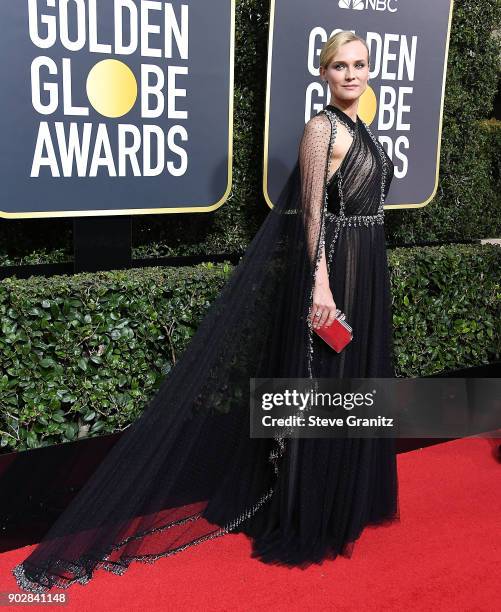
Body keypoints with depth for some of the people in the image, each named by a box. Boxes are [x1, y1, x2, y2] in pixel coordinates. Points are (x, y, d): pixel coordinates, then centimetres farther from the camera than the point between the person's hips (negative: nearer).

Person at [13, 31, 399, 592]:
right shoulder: (321, 128, -11)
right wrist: (320, 283, -24)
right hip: (332, 270, -9)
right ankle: (309, 518, 12)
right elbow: (311, 211, -17)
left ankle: (347, 499, 33)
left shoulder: (359, 129, 15)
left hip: (365, 272, 9)